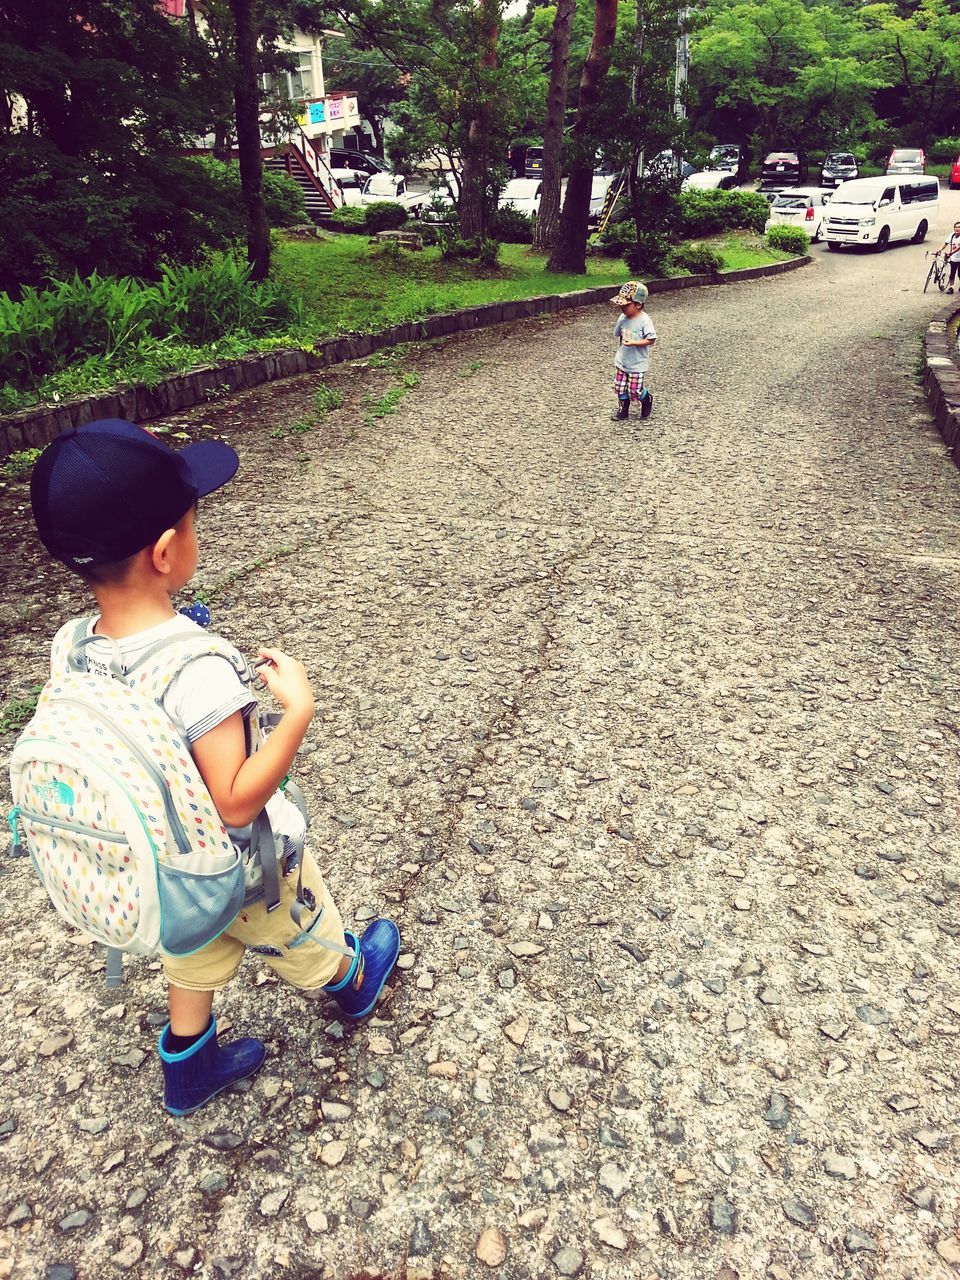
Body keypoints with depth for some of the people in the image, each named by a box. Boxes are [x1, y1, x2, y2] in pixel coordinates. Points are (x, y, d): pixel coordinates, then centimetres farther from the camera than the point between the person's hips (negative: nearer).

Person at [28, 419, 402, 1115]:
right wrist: (299, 711, -32)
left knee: (192, 963, 31)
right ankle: (353, 983, 56)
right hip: (244, 867, -5)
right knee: (306, 940, 27)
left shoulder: (72, 646, -17)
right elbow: (237, 801, -33)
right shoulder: (198, 667, -39)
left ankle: (189, 1072, 53)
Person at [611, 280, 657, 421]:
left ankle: (647, 399, 32)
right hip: (621, 360, 5)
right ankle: (623, 409, 29)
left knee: (635, 391, 0)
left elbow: (651, 340, -20)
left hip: (637, 363, -5)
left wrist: (633, 343, -27)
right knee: (620, 387, 9)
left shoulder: (644, 320, -19)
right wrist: (621, 344, 6)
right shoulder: (623, 318, -1)